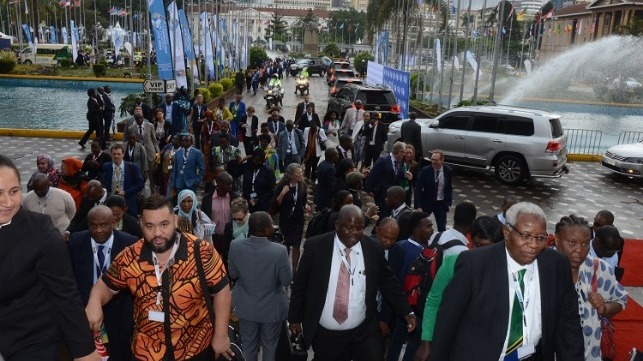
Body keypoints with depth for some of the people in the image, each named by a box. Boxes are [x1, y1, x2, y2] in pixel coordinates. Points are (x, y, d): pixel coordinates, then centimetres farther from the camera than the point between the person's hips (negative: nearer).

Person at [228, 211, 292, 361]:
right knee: (270, 346, 23)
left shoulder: (235, 246, -20)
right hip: (271, 308, -2)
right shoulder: (279, 250, -29)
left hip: (246, 306, 3)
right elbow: (287, 280, -16)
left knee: (248, 345, 25)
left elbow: (232, 274, -6)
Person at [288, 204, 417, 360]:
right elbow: (300, 284, -1)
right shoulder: (316, 246, -11)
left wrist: (406, 312, 1)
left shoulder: (374, 249, -6)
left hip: (364, 332, 1)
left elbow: (388, 282, 6)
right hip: (324, 334, 0)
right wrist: (295, 318, 3)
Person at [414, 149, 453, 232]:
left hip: (441, 204, 1)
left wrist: (449, 203, 1)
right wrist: (418, 206, -20)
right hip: (426, 202, -1)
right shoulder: (425, 170, -14)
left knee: (442, 228, 3)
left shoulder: (448, 171, -8)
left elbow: (449, 188, 7)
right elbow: (418, 189, -14)